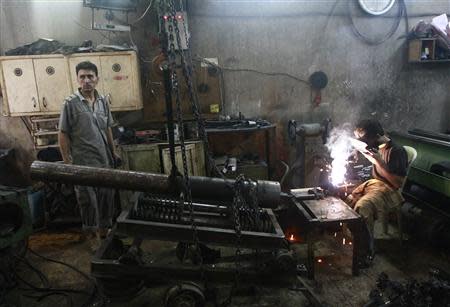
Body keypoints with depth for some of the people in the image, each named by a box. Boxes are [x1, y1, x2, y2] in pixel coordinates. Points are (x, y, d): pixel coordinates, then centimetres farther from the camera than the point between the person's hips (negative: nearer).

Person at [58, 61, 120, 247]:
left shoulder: (103, 101, 7)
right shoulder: (71, 103, -8)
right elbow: (63, 134, -7)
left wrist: (113, 152, 14)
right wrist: (67, 162, -10)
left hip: (105, 161, 5)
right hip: (84, 164, -5)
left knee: (107, 198, 15)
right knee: (88, 202, 5)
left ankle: (104, 231, 33)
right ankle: (92, 235, 23)